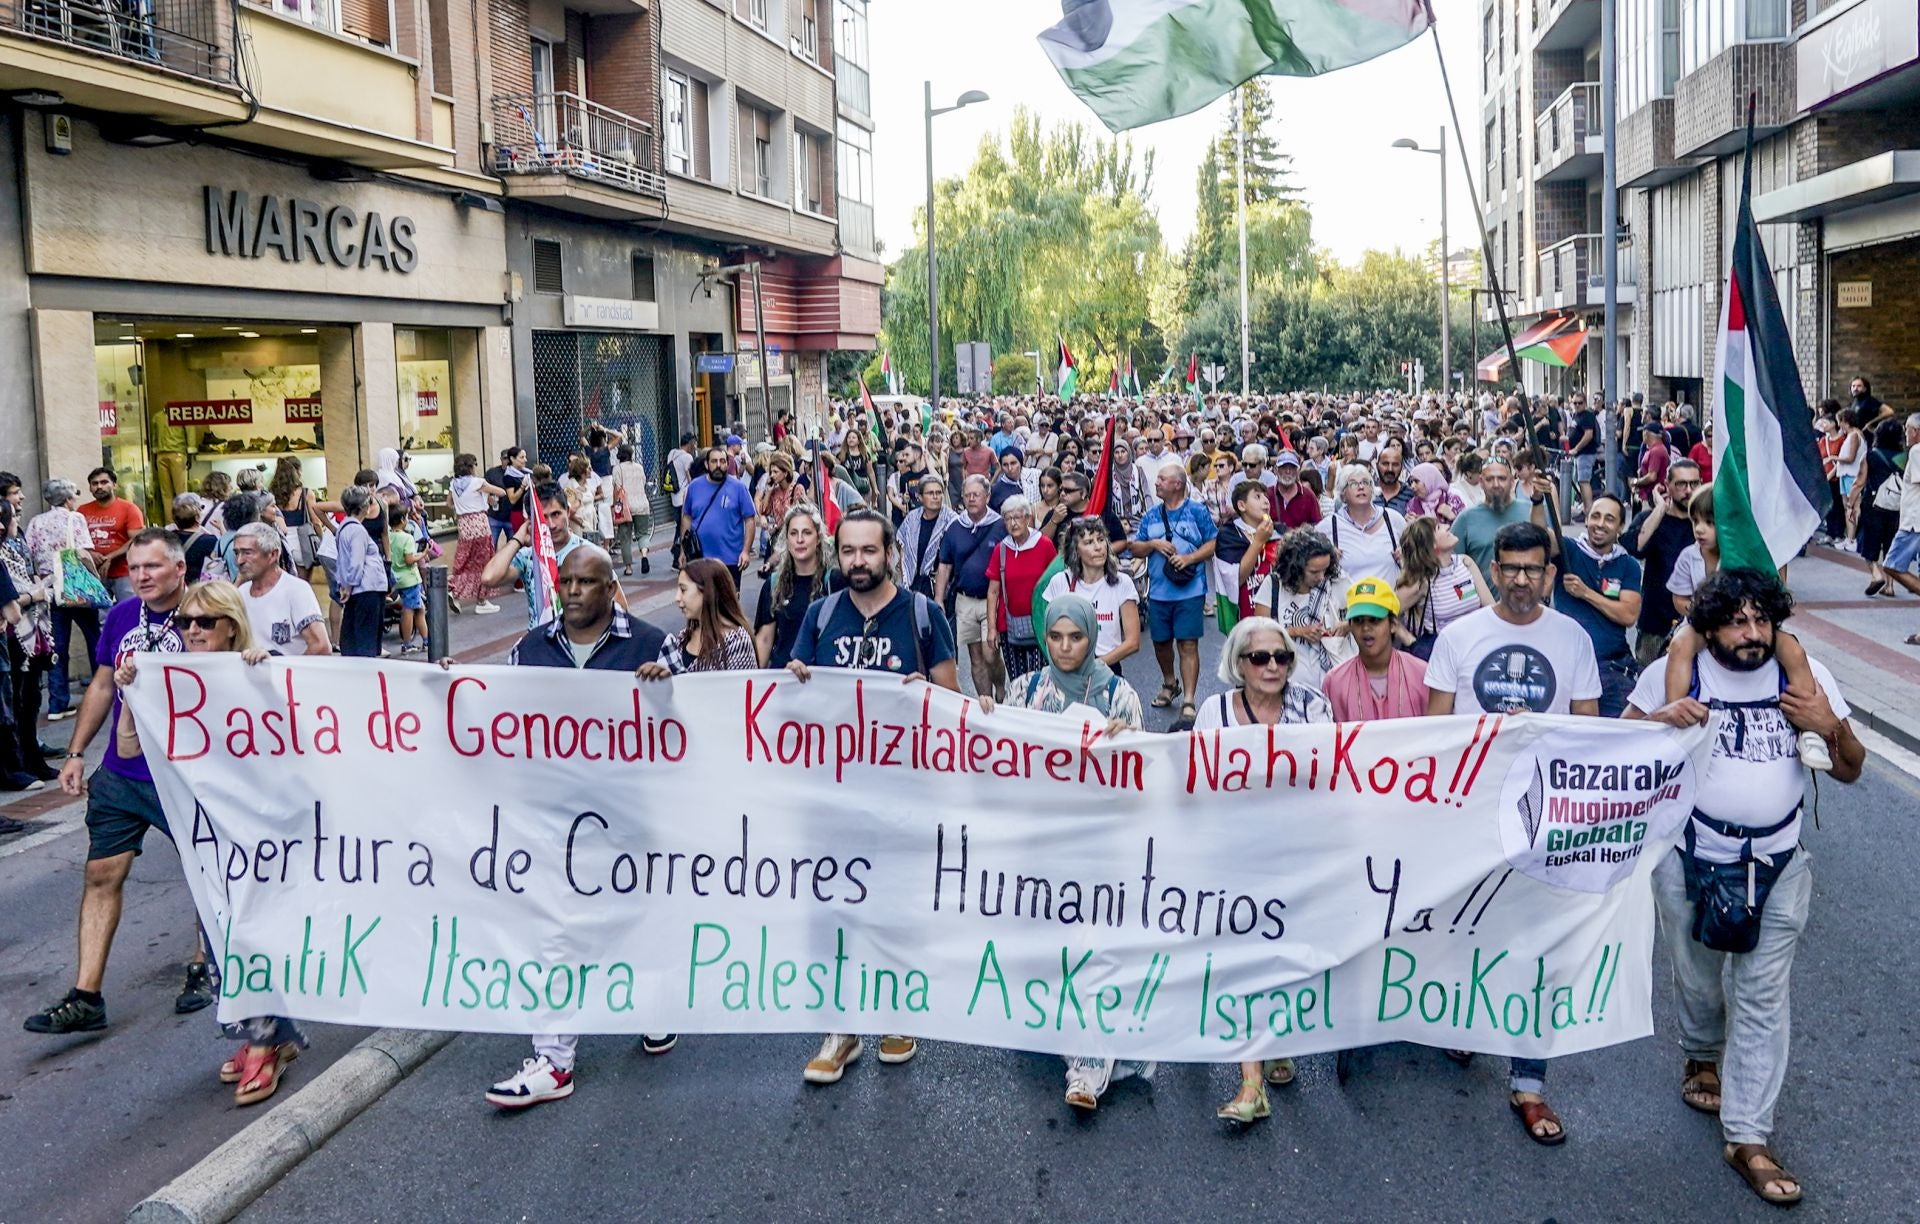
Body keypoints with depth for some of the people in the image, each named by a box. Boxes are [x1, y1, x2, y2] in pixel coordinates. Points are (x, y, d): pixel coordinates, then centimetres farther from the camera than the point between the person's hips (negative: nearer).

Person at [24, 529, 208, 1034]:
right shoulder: (120, 616, 3)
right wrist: (76, 753, 12)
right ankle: (85, 998, 8)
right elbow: (102, 686, 14)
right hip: (120, 774, 5)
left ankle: (204, 968, 31)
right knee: (101, 874, 4)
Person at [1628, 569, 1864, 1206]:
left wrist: (1832, 728, -17)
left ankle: (1747, 1136, 9)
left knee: (1762, 999, 1)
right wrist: (1660, 719, -20)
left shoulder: (1807, 676, -2)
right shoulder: (1673, 674, -7)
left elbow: (1850, 771, 4)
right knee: (1698, 980, 16)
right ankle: (1702, 1053, 48)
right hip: (1689, 860, 0)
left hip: (1778, 865, 1)